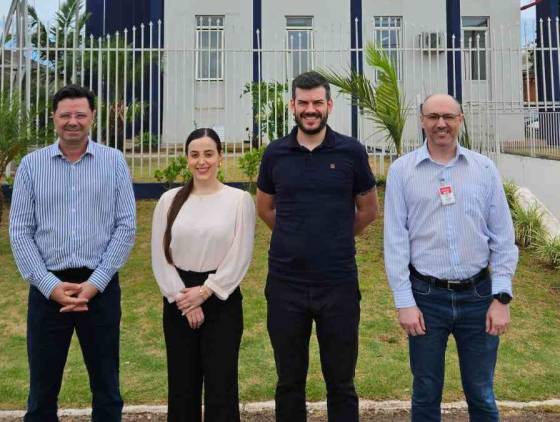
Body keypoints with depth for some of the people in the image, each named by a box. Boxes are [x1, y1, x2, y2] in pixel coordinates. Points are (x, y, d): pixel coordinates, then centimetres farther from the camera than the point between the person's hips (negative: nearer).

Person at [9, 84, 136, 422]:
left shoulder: (114, 162, 2)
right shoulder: (31, 164, 4)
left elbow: (126, 227, -3)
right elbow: (20, 232, 1)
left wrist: (95, 283, -10)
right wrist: (50, 285, -9)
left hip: (100, 285, -1)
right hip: (48, 287, 1)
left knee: (106, 388, 11)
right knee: (42, 390, 11)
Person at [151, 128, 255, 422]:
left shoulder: (240, 200, -3)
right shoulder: (169, 200, 3)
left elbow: (239, 257, -7)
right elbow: (159, 256, 1)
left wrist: (204, 292, -11)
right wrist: (182, 298, -8)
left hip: (222, 300, -2)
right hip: (179, 302, 3)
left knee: (221, 383, 3)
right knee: (182, 383, 12)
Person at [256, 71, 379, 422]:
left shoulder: (351, 151, -2)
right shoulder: (275, 153, 3)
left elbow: (368, 210, 9)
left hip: (339, 283, -1)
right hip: (285, 283, 2)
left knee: (341, 382, 10)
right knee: (290, 381, 14)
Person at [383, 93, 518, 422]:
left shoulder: (485, 168, 3)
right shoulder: (402, 170, -1)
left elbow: (503, 237, 4)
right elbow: (396, 239, -3)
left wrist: (502, 297, -2)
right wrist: (404, 301, -7)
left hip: (478, 295, 1)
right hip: (426, 297, -1)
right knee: (426, 395, 12)